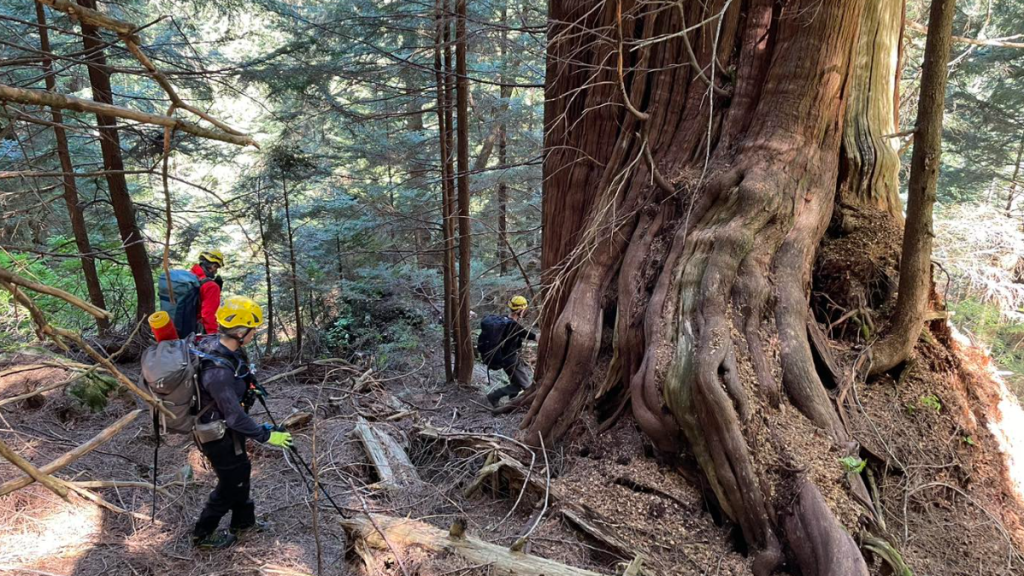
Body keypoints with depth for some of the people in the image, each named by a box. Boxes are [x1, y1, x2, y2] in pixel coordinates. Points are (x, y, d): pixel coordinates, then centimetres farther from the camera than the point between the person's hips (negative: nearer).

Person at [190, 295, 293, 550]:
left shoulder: (213, 343, -10)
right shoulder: (219, 372, -37)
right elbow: (236, 417, -28)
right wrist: (266, 436, -18)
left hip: (224, 427, 9)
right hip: (219, 437, -9)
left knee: (241, 471, 25)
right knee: (231, 484, 13)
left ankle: (243, 523, 46)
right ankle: (203, 534, 35)